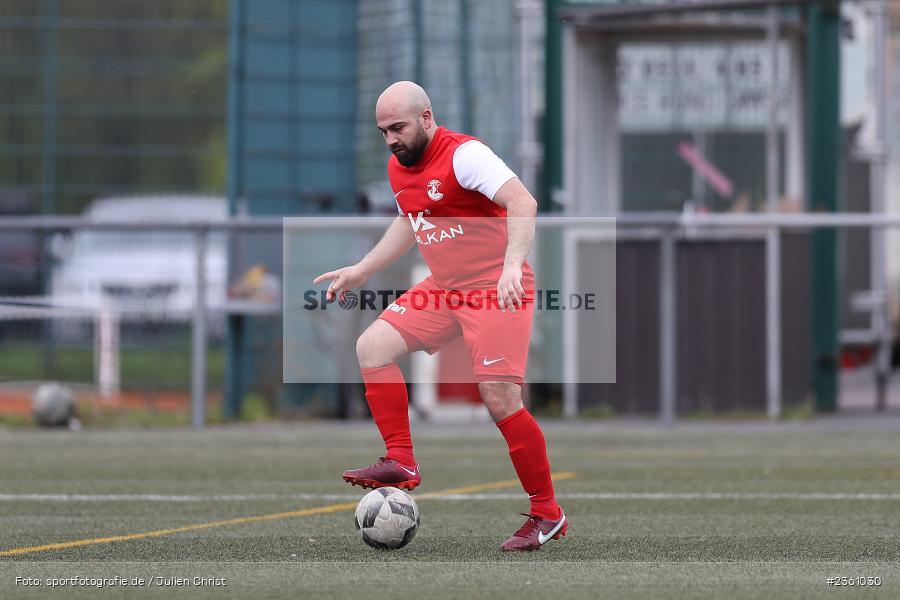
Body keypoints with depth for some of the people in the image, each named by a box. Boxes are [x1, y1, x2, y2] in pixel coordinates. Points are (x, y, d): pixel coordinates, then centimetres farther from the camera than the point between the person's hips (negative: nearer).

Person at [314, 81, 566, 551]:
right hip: (444, 287, 9)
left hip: (496, 289, -9)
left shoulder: (464, 154, -18)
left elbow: (522, 203, -29)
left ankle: (547, 515, -2)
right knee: (372, 346, -4)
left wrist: (511, 266, -42)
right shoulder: (399, 168, 9)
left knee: (501, 402, -14)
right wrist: (361, 271, 26)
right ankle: (400, 463, -1)